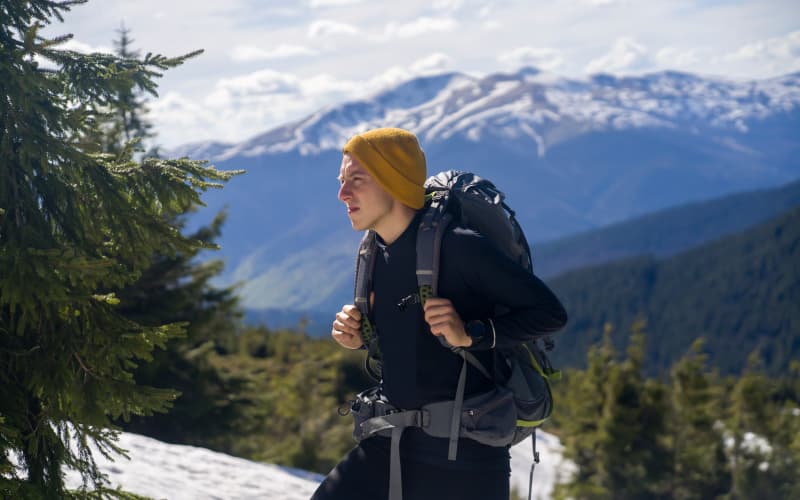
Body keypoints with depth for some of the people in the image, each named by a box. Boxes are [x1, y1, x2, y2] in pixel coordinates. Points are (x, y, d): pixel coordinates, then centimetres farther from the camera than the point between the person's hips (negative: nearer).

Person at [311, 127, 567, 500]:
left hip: (465, 456, -7)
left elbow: (550, 312, -15)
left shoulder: (459, 247, -17)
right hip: (388, 446, 7)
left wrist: (471, 335, -26)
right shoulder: (373, 257, 6)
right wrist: (357, 339, 2)